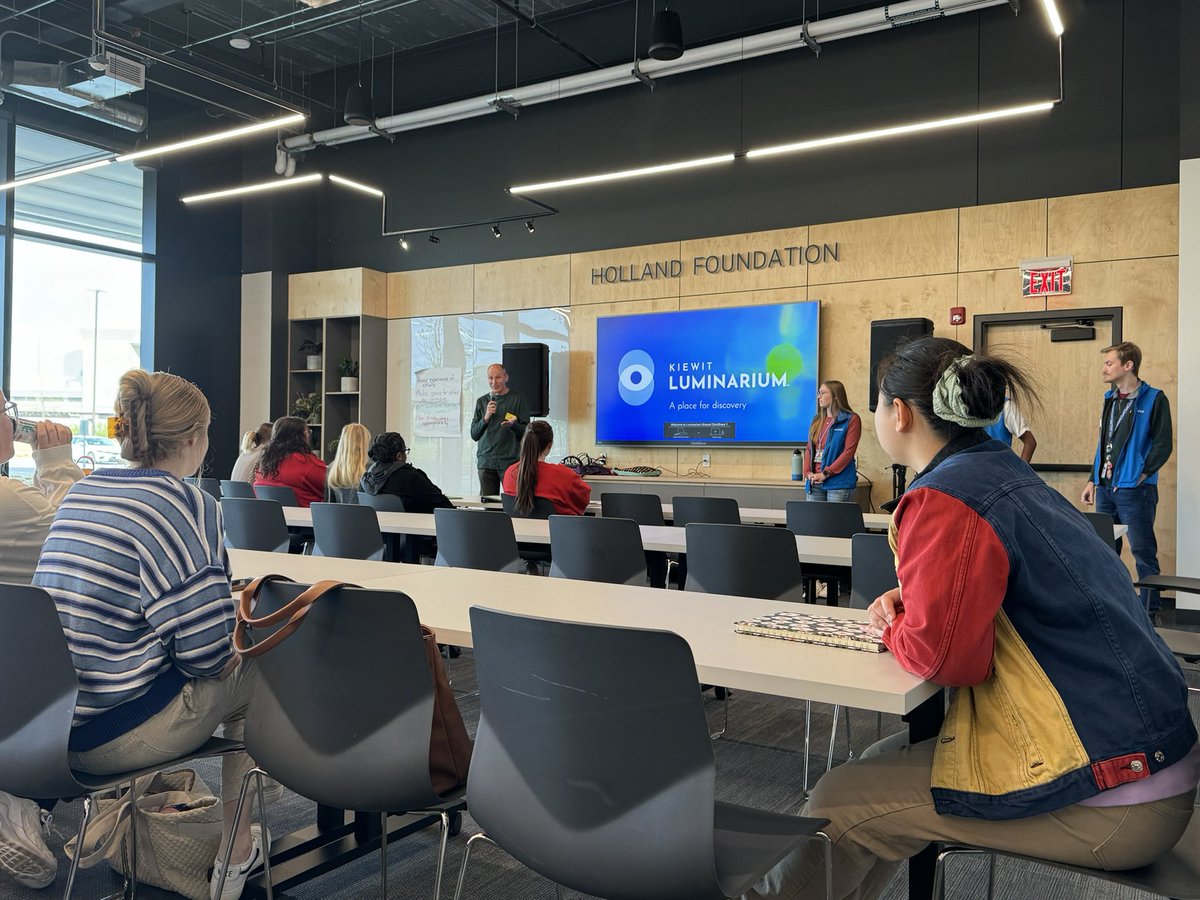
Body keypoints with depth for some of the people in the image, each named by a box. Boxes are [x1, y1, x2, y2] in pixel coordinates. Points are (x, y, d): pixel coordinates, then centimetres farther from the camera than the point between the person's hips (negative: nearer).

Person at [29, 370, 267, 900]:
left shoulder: (80, 492, 7)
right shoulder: (184, 503, -17)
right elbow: (206, 651, -20)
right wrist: (234, 649, 2)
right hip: (114, 734, -8)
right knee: (249, 673, 18)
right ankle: (235, 849, 29)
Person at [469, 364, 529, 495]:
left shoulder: (517, 399, 4)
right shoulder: (481, 401, 15)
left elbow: (526, 432, 0)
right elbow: (474, 435, 11)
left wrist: (513, 425, -21)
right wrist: (486, 418, -6)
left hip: (510, 460, -3)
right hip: (486, 461, 3)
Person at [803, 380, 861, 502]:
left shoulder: (851, 419, -2)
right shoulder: (817, 420, 17)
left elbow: (848, 452, -9)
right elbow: (809, 449, 15)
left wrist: (825, 473, -13)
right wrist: (808, 472, -2)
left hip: (839, 483, -5)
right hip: (814, 483, 5)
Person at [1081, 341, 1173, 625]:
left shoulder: (1154, 399, -6)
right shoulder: (1111, 398, 15)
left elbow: (1162, 444, -10)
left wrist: (1141, 474, -16)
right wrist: (1094, 480, 16)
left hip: (1135, 490, -7)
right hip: (1106, 488, 7)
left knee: (1143, 551, -2)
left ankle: (1150, 614, 8)